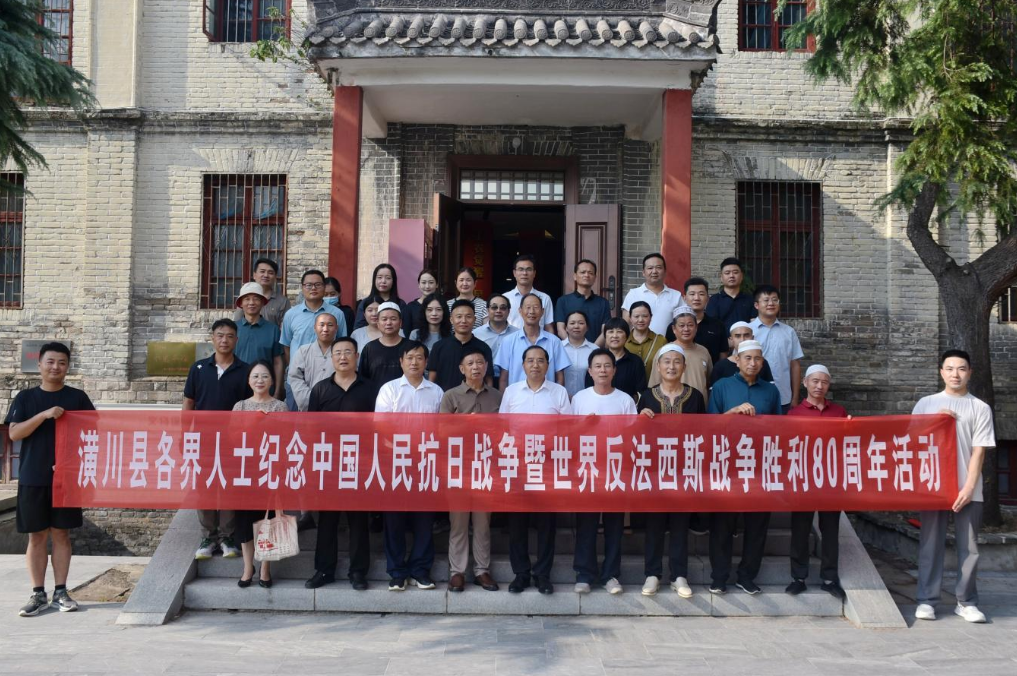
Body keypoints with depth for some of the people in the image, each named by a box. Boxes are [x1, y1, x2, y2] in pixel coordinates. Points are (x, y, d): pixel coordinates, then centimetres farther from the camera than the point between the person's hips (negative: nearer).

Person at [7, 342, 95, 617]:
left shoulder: (77, 397, 4)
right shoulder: (25, 398, 4)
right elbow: (14, 433, -6)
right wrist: (44, 414, -20)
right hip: (32, 478, 0)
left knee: (61, 534, 6)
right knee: (37, 536, 5)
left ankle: (61, 592, 14)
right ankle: (38, 594, 13)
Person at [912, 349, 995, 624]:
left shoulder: (980, 408, 5)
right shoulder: (925, 404, 9)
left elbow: (979, 451, -1)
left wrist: (968, 487, -9)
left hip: (967, 490, 0)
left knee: (969, 546, 4)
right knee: (931, 545, 3)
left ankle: (966, 601, 15)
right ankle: (927, 600, 9)